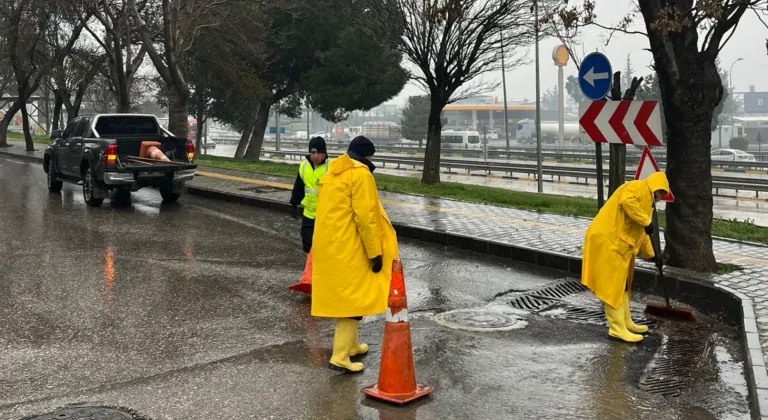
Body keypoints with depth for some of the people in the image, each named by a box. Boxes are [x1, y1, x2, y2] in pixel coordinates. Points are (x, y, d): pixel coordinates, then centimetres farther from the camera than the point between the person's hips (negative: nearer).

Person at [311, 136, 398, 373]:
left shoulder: (333, 172, 16)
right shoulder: (361, 174, -12)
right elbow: (365, 217, -18)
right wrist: (375, 252, -14)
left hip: (329, 246, 9)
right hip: (348, 248, -9)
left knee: (344, 296, 20)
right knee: (353, 299, -5)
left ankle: (350, 345, 33)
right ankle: (340, 357, -6)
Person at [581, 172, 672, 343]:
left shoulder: (645, 199, 27)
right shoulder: (638, 187, -4)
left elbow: (640, 233, 33)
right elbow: (626, 201, -27)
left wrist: (651, 254, 36)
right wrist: (647, 221, -23)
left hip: (618, 243, 11)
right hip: (607, 240, -11)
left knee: (621, 285, 17)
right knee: (613, 285, -8)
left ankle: (626, 323, 27)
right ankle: (617, 329, -5)